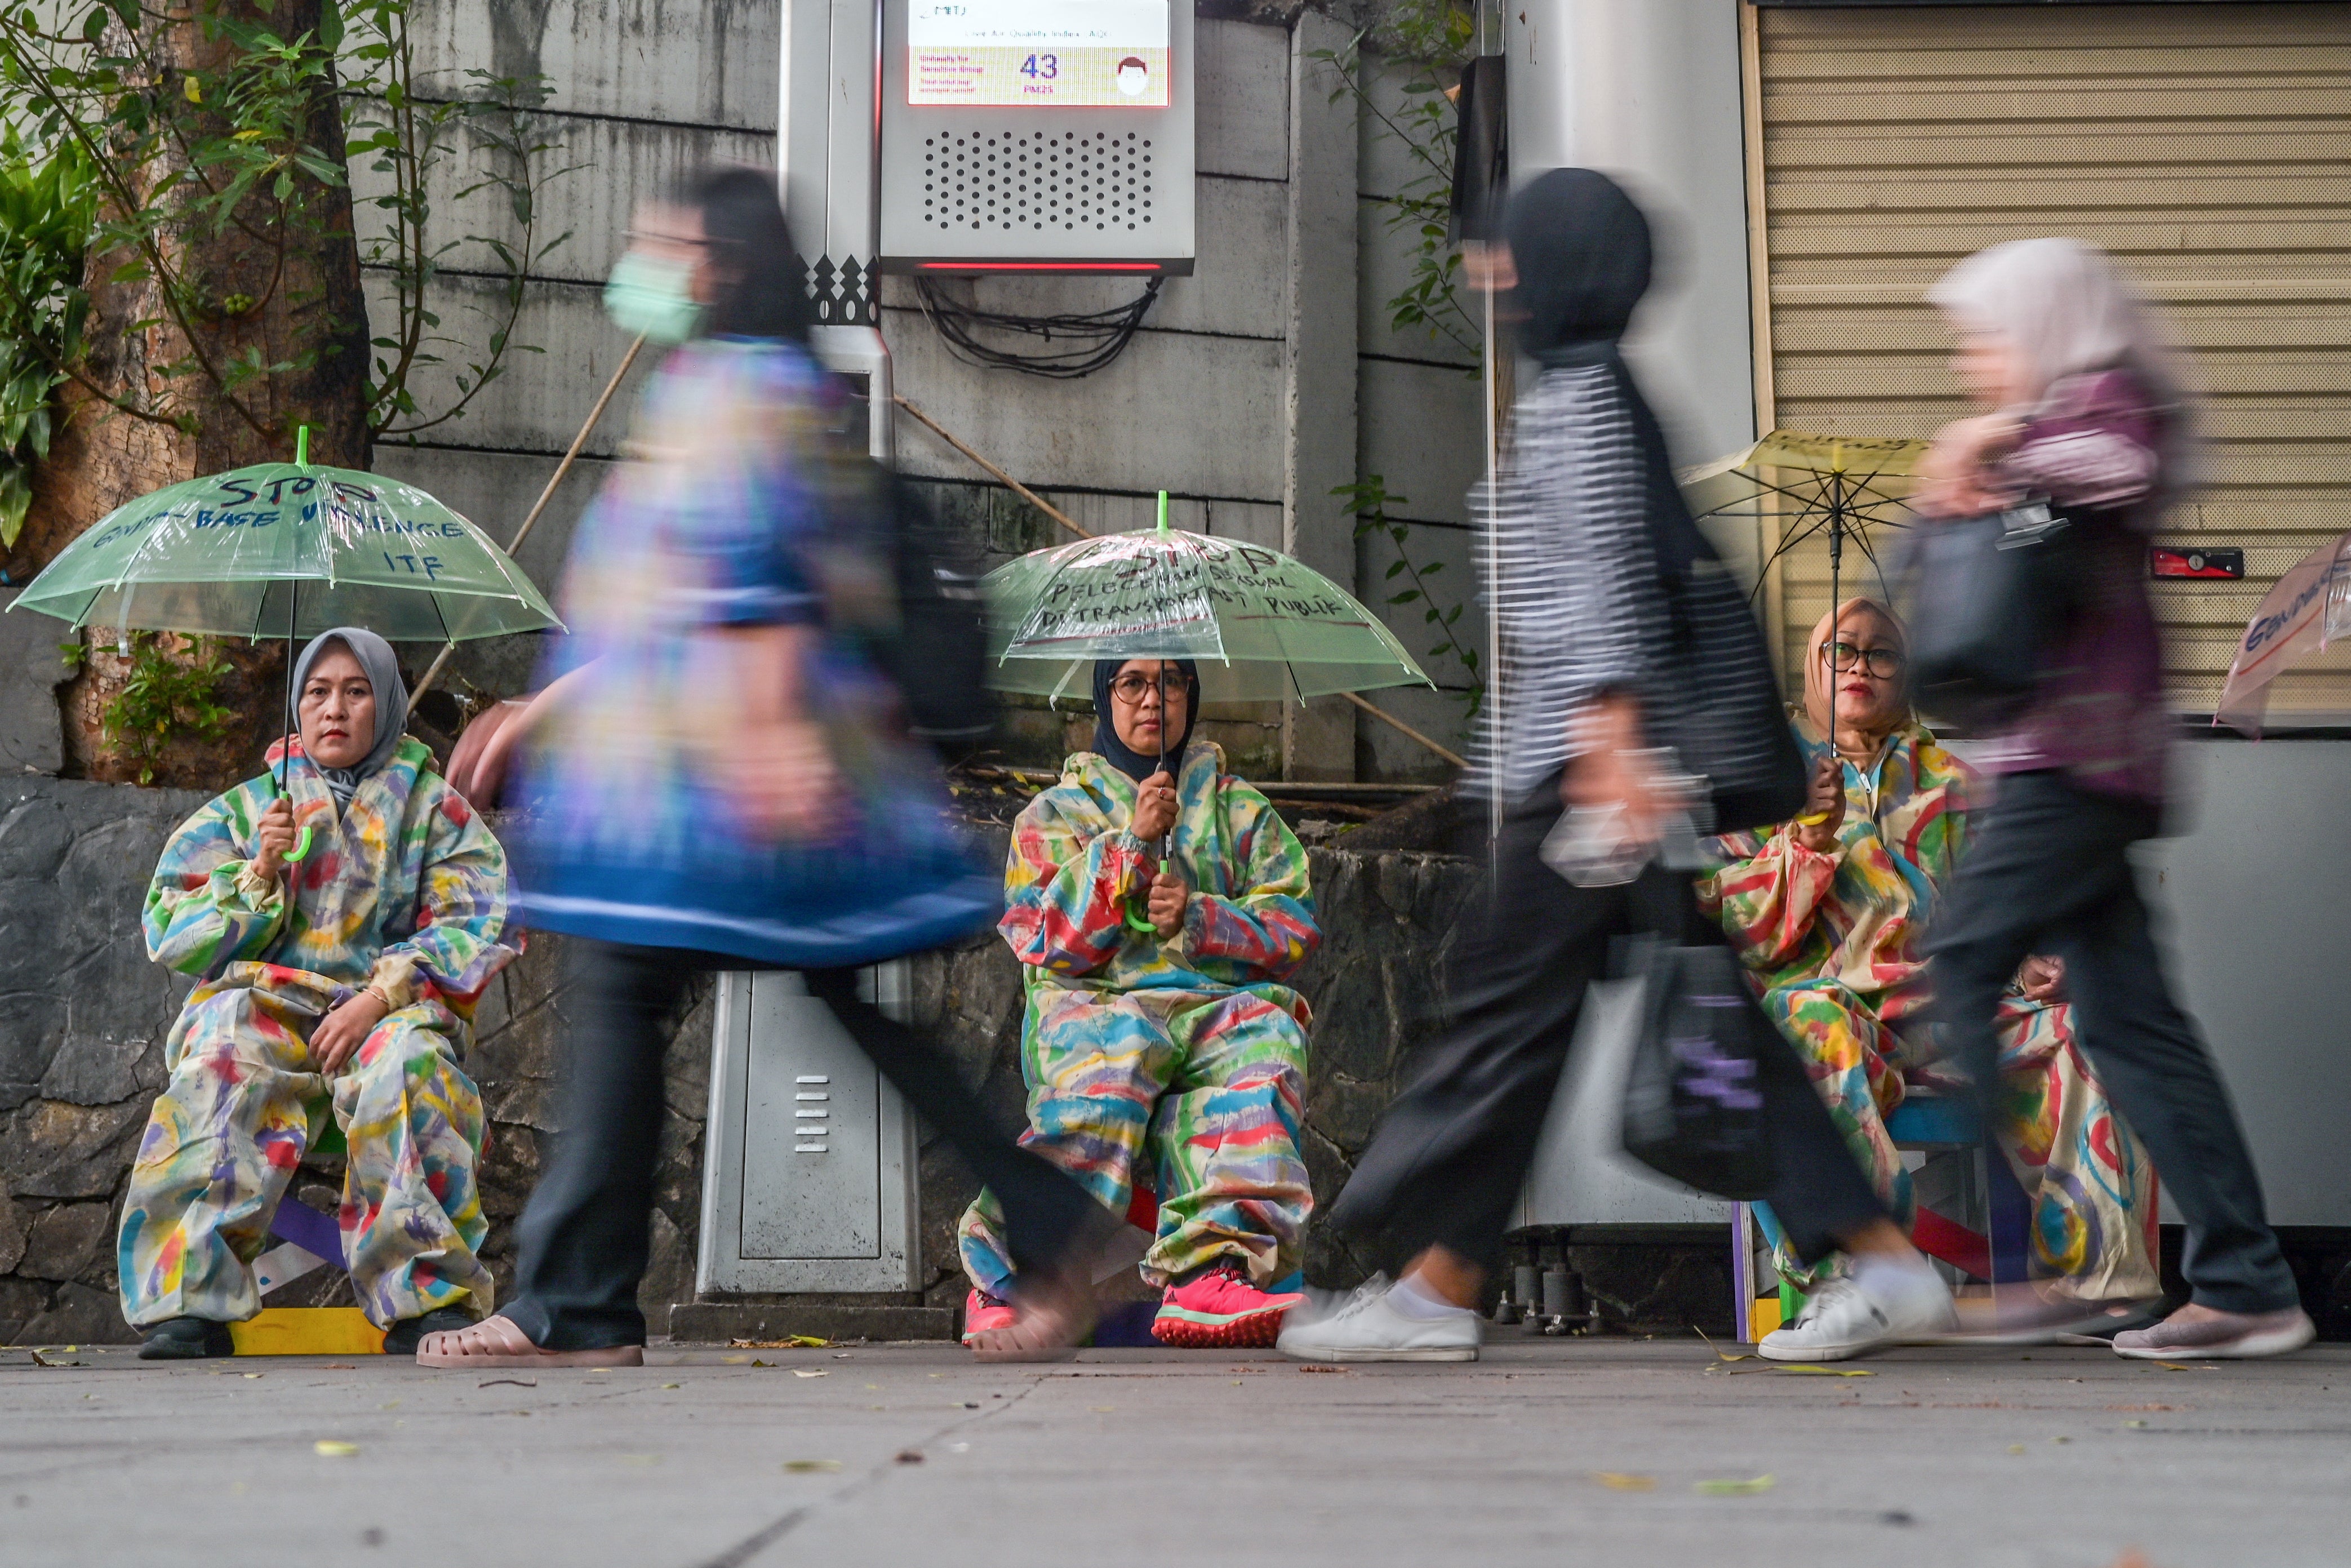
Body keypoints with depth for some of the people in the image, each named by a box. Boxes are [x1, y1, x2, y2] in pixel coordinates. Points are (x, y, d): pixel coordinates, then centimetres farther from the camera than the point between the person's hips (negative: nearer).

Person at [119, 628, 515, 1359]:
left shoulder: (432, 808, 17)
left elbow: (480, 925, 2)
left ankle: (429, 1300, -33)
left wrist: (381, 995, -13)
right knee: (225, 1061, -35)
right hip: (262, 1004, 1)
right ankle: (190, 1305, -39)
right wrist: (259, 874, -5)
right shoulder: (240, 811, 22)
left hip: (388, 1014, -1)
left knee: (407, 1060, -37)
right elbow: (171, 936, 12)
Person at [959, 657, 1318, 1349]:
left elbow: (1294, 927, 14)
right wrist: (1133, 842, -4)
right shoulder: (1054, 815, 22)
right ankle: (1012, 1281, -43)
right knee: (1105, 1065, -39)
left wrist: (1198, 918, -5)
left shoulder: (1242, 812, 27)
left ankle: (1214, 1271, -52)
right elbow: (1050, 942, 6)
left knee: (1269, 1035, -36)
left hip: (1220, 1000, 1)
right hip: (1098, 1001, -1)